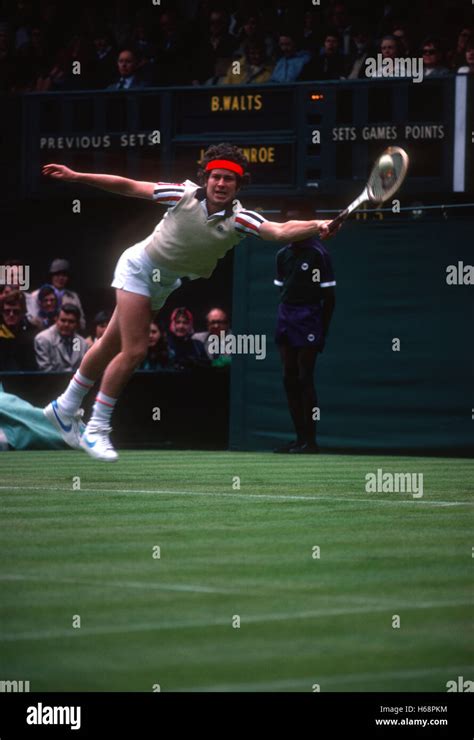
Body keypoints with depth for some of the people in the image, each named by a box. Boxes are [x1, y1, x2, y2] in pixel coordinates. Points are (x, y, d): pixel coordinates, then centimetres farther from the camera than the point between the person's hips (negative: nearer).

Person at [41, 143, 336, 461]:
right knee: (134, 351, -11)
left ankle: (65, 408, 32)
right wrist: (75, 176, -16)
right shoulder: (186, 194, -23)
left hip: (166, 285, 4)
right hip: (140, 267, -4)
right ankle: (96, 431, 2)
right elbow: (128, 187, -14)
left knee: (110, 348, 15)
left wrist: (317, 226, -55)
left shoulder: (239, 219, -20)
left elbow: (281, 231, -37)